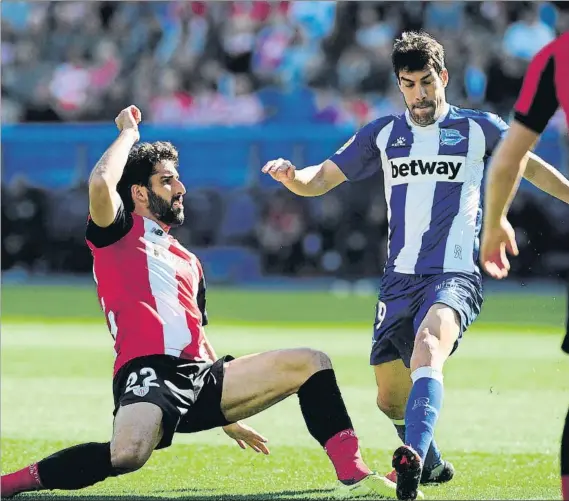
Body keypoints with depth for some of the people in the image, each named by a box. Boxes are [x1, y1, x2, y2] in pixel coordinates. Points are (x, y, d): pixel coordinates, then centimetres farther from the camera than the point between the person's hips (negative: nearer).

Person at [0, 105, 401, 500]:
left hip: (200, 379, 8)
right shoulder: (118, 232, 9)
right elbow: (100, 184, -14)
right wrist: (129, 133, 4)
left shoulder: (188, 262, 31)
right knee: (127, 455, -39)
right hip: (148, 373, -8)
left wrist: (227, 415, 34)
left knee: (311, 363, -2)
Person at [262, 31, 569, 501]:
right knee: (391, 399, 9)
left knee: (428, 346, -35)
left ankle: (412, 459, -52)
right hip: (400, 280, 4)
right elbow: (318, 181, 10)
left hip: (454, 276, -4)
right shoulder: (383, 134, 11)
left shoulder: (478, 127, 6)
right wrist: (291, 175, -11)